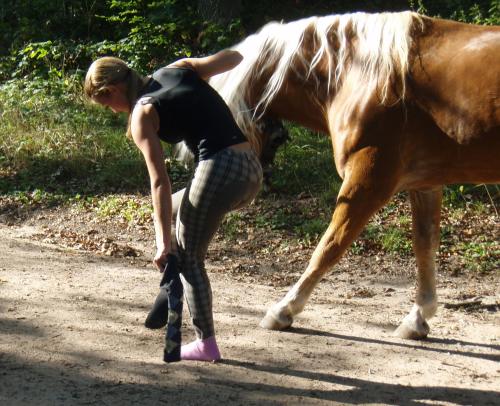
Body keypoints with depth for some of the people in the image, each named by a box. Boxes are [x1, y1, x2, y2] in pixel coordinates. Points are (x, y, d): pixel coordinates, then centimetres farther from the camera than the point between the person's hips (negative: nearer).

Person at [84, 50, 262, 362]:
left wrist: (164, 242, -8)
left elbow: (160, 182, -8)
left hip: (219, 170, -8)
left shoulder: (142, 114, -2)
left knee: (189, 254, 9)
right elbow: (234, 57, 14)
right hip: (252, 170, 8)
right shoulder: (179, 69, 15)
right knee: (173, 211, 27)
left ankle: (206, 343, 10)